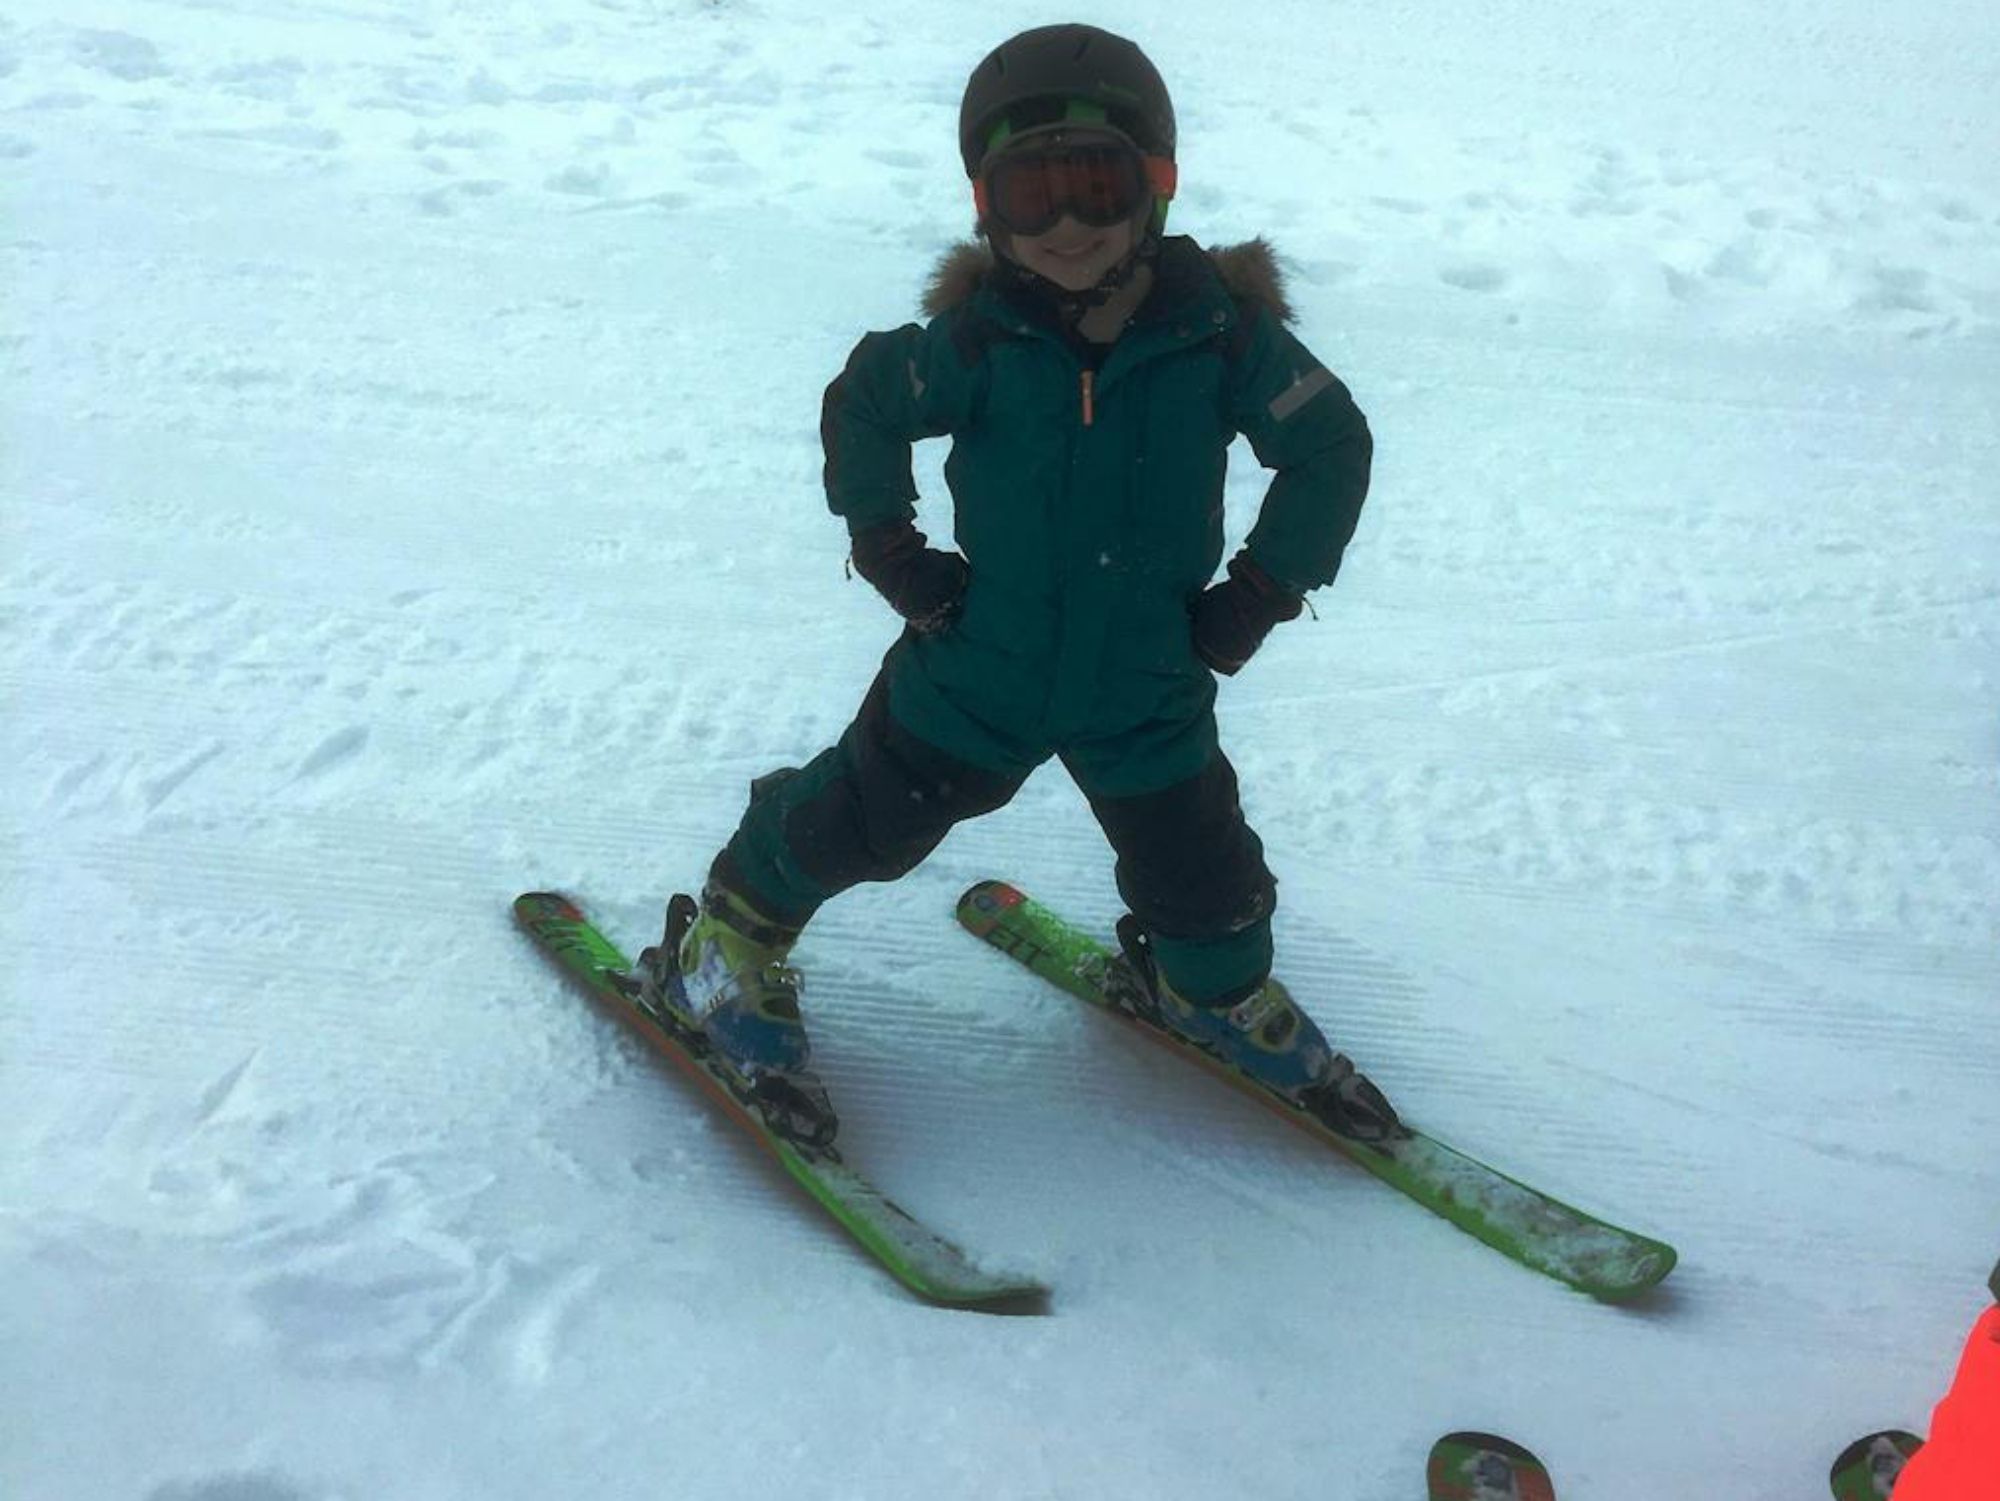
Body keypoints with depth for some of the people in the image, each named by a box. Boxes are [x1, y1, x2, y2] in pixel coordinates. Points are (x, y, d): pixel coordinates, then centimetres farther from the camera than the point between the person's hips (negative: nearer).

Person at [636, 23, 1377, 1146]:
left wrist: (1262, 591, -6)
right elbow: (861, 409, 1)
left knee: (1202, 879, 11)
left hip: (1150, 694, 1)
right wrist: (889, 547, -4)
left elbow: (1332, 449, -4)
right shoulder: (978, 339, -16)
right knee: (854, 823, 8)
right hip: (977, 667, -1)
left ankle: (1216, 991, 44)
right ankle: (730, 942, 36)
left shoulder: (1221, 332, -16)